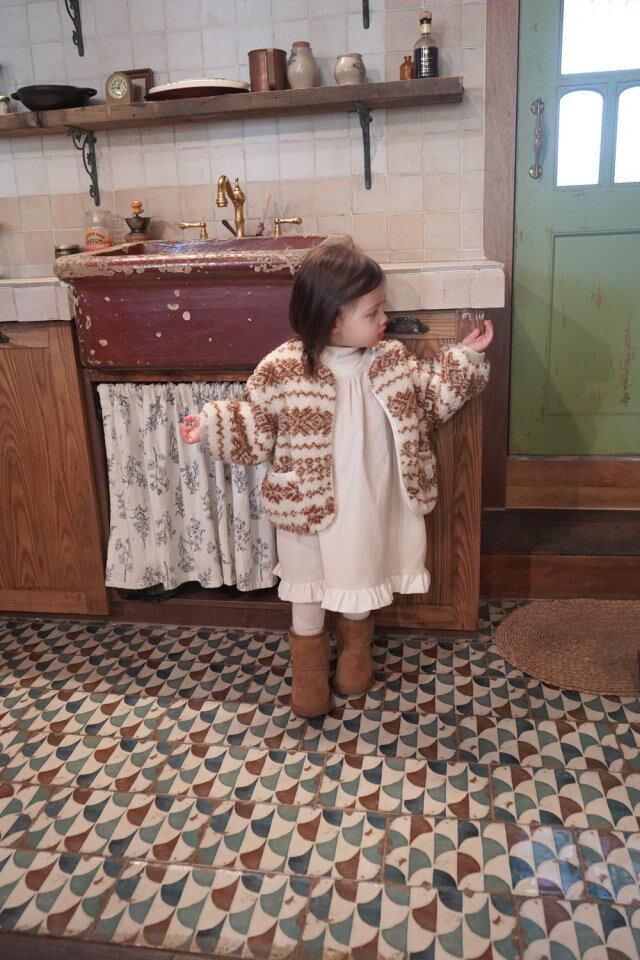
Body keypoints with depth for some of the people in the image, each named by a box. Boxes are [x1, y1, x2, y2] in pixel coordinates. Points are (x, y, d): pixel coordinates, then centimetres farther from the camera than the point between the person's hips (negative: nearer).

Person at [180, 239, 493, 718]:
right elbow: (254, 428, -7)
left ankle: (356, 651, 50)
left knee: (362, 580, 22)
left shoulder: (393, 361, -5)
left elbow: (429, 403, 9)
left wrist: (462, 360, 3)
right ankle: (309, 668, 40)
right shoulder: (283, 370, -16)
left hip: (371, 510, 3)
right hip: (310, 509, -3)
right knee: (308, 592, 15)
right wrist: (212, 427, -19)